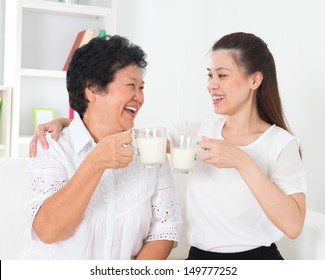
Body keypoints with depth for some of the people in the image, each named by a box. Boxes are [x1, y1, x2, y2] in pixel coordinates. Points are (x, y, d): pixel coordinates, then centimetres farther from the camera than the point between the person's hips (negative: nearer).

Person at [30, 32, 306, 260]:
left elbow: (293, 225, -19)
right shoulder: (200, 131, 3)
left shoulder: (281, 143, -8)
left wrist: (242, 162, -25)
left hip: (256, 258, -2)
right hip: (199, 257, 3)